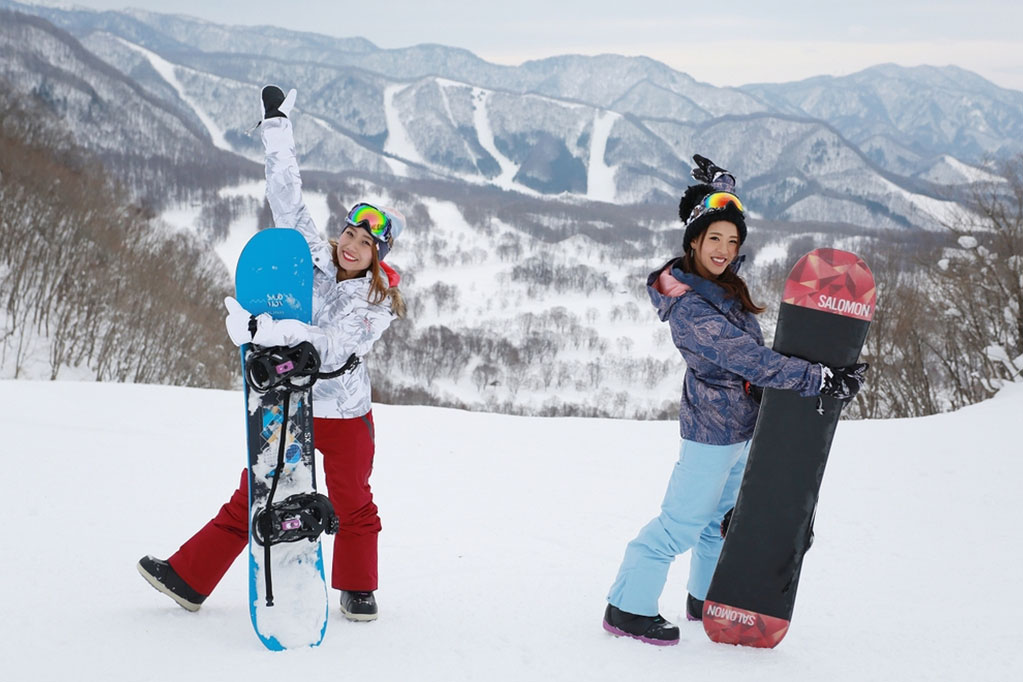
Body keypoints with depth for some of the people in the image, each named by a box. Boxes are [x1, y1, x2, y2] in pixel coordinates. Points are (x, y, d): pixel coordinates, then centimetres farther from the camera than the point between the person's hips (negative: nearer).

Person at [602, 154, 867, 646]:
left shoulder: (721, 278, -1)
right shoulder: (690, 310, -27)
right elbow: (752, 361, -30)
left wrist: (718, 184, 5)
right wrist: (825, 380, -28)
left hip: (742, 424, 9)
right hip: (714, 429, -9)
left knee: (723, 515, 20)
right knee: (682, 522, -3)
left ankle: (706, 599, 35)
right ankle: (627, 608, 5)